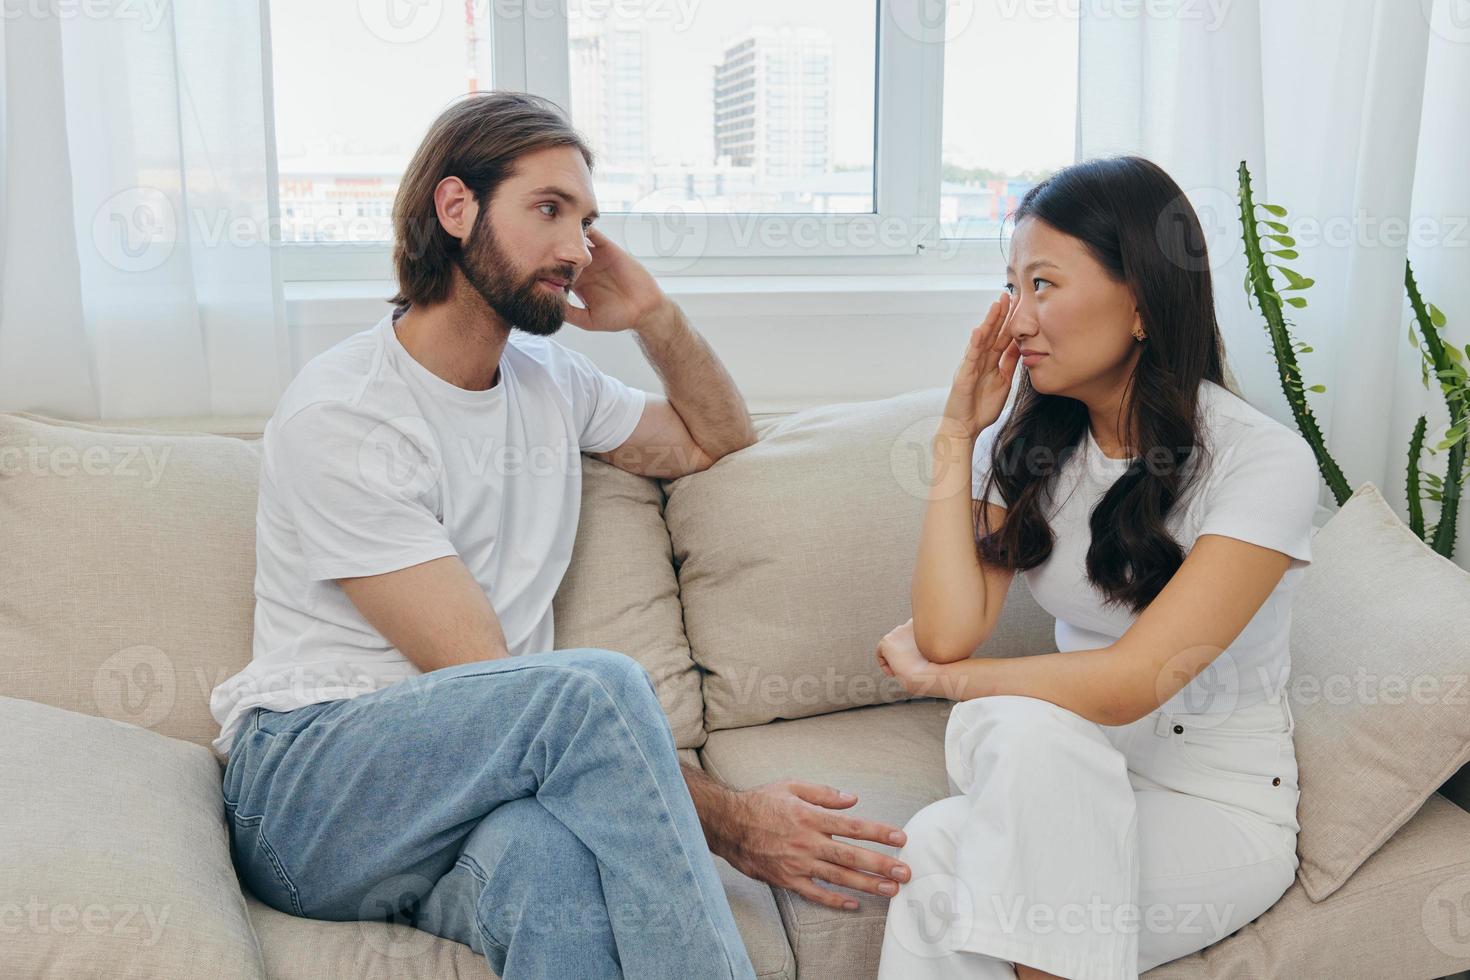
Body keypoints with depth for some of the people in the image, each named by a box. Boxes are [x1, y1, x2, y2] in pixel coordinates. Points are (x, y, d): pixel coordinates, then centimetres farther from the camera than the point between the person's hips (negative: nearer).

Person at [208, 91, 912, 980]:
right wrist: (726, 819, -20)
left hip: (489, 793, 5)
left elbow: (717, 440, 29)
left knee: (558, 858, -37)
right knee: (597, 681, -35)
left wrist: (656, 317, 9)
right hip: (307, 796, -4)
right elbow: (484, 682, -18)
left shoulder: (548, 378, 13)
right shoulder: (339, 416, -11)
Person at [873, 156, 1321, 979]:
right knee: (1023, 728, -32)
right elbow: (949, 633, -11)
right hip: (1064, 769, 4)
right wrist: (957, 439, -10)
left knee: (939, 852, -28)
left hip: (1219, 808, -4)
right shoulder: (1027, 442, 0)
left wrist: (934, 676, -10)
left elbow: (1128, 683, -23)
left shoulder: (1264, 463, -17)